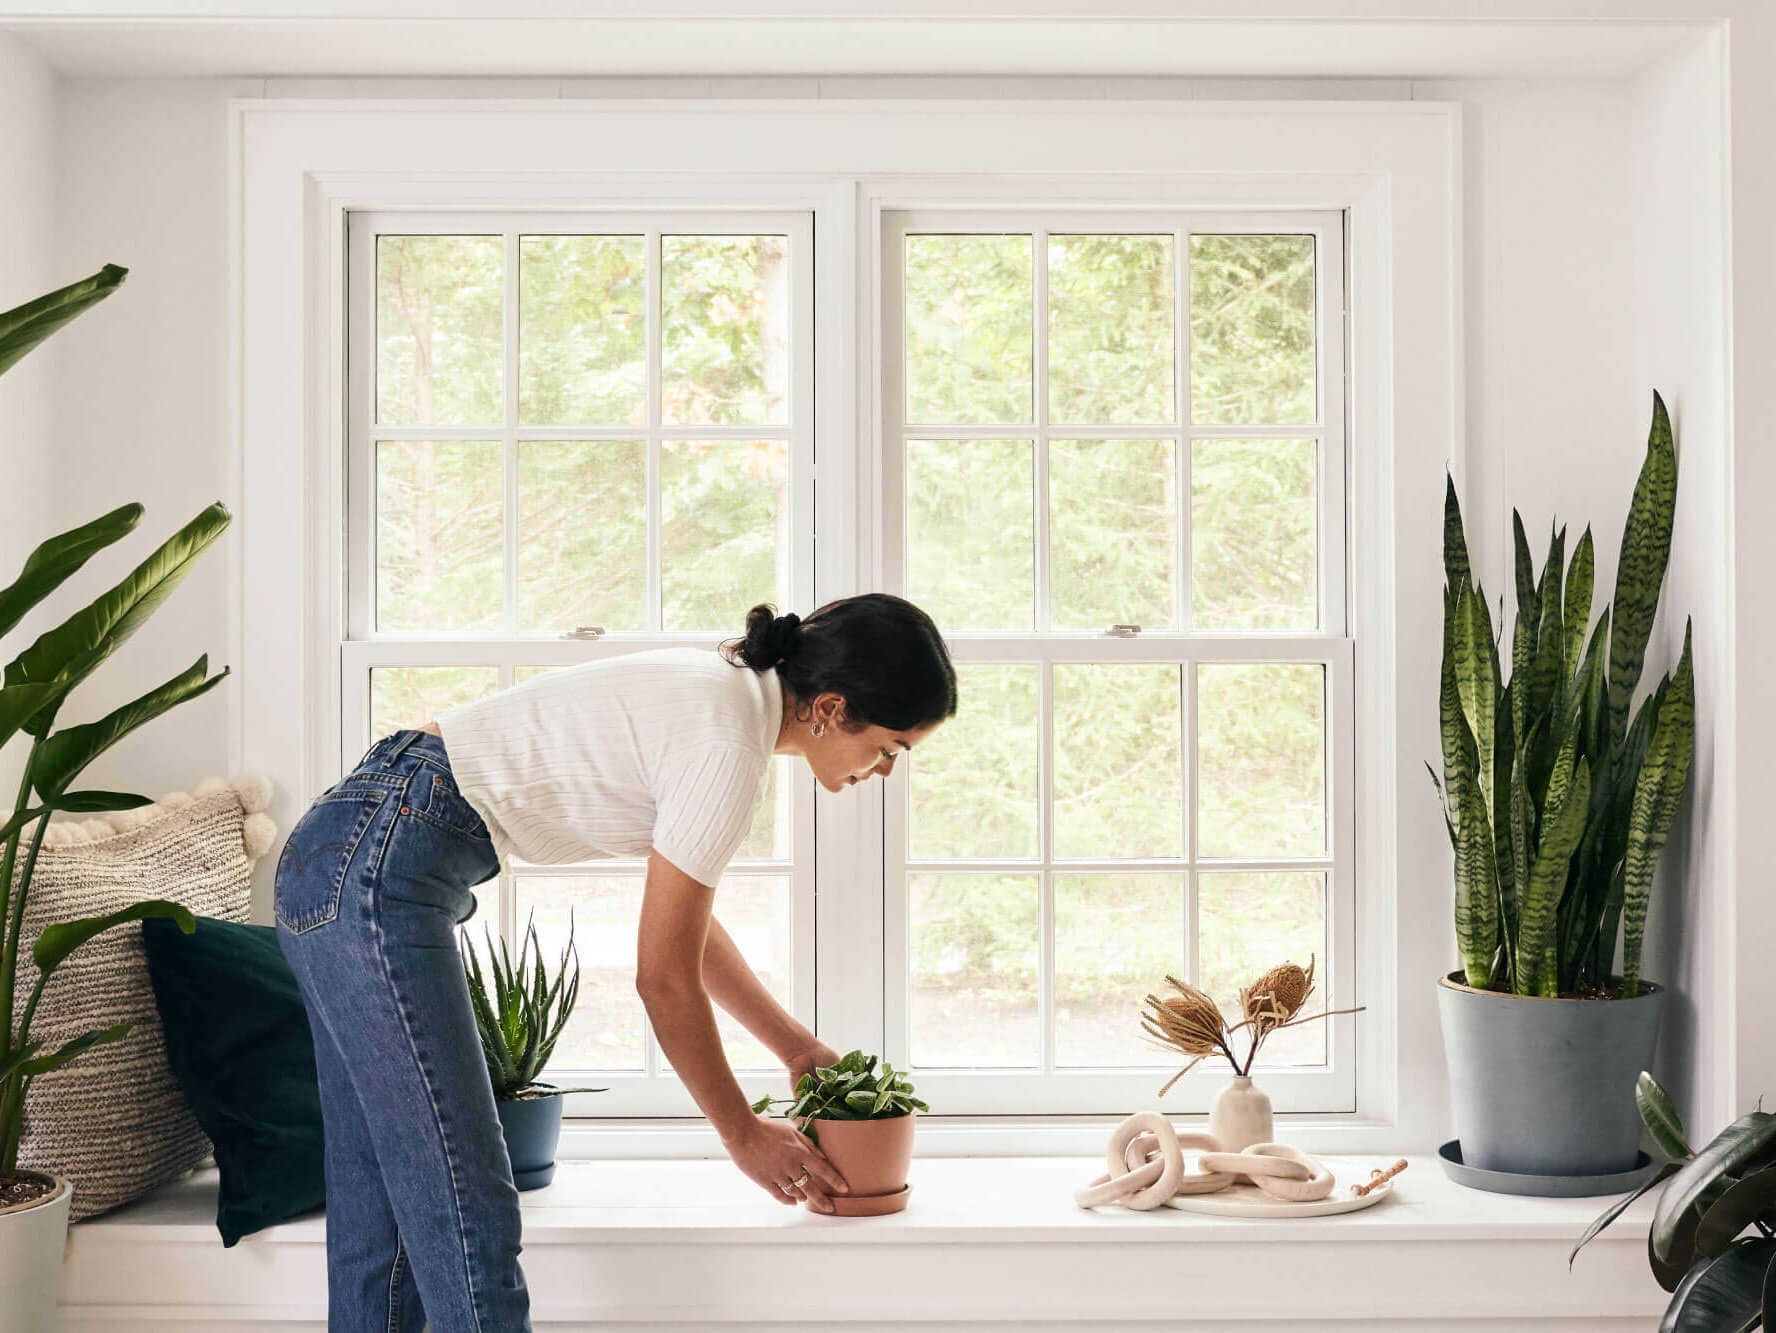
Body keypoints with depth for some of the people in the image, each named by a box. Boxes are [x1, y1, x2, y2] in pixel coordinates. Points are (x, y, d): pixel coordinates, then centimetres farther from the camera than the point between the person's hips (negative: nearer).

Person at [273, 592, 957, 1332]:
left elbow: (682, 919, 23)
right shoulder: (729, 745, -17)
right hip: (374, 877, -10)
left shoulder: (719, 691, 12)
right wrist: (743, 1133, 2)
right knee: (466, 1215, -8)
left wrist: (797, 1047, 25)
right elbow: (664, 974, -11)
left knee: (381, 1209, 14)